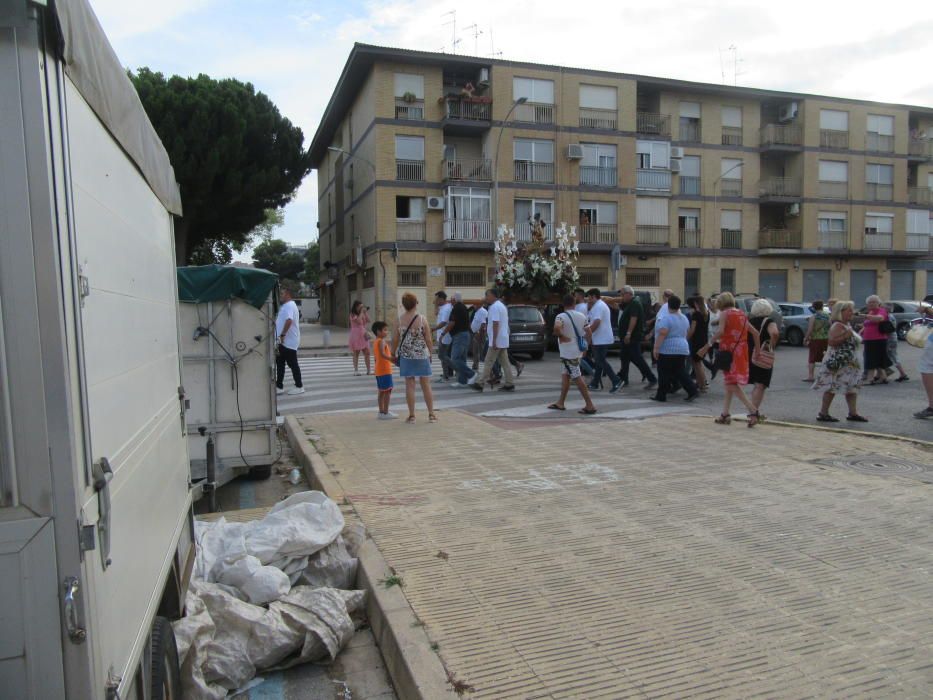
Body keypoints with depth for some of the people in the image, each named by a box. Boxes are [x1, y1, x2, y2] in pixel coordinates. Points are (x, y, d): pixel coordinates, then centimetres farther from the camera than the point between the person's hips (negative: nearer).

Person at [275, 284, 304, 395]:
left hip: (288, 341, -10)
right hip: (283, 341, 10)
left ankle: (299, 387, 7)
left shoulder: (289, 305, -16)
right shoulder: (285, 305, 16)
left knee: (293, 364, -2)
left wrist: (282, 335, -28)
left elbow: (289, 320, -31)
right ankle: (279, 387, 17)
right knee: (280, 364, 11)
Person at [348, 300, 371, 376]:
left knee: (367, 353, 1)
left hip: (363, 335, 6)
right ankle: (356, 371, 4)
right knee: (356, 353, 0)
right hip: (356, 335, -6)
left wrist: (366, 312, 1)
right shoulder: (353, 315, -7)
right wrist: (361, 312, -14)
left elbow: (368, 321, 4)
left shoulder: (362, 314, 13)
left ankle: (368, 371, 4)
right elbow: (359, 321, -23)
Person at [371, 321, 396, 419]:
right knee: (388, 391, -5)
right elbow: (382, 354, -29)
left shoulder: (375, 341, 13)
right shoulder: (381, 341, -15)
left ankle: (381, 411, 18)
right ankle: (385, 413, -5)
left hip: (379, 370, 10)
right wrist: (392, 359, -35)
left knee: (381, 391, 13)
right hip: (385, 370, -10)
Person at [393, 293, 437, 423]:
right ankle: (431, 414, 13)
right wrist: (431, 352, 8)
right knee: (426, 386, 7)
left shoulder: (399, 320, -5)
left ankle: (411, 416, 9)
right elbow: (428, 340, -7)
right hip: (422, 356, -1)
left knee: (409, 386, 6)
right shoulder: (422, 319, -9)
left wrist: (393, 353, 14)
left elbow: (395, 339, -1)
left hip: (406, 357, 1)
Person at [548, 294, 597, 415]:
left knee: (577, 378, -6)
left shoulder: (561, 317, -15)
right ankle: (560, 403, 21)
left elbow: (556, 328, -37)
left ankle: (589, 405, -7)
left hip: (568, 352, -8)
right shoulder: (582, 316, 6)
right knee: (565, 375, 16)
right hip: (577, 350, 8)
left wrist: (562, 336, -18)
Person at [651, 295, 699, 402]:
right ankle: (693, 391, 1)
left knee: (664, 374, 1)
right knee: (681, 372, 11)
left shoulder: (666, 318, -14)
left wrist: (656, 348, -20)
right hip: (683, 349, 7)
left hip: (667, 350, -7)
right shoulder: (684, 318, 12)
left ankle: (661, 395, 7)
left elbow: (662, 334, -21)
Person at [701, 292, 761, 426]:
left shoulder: (725, 314, -5)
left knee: (732, 384, -7)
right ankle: (725, 414, 18)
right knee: (729, 384, 15)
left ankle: (753, 411, -19)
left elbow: (720, 331, -23)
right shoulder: (742, 314, 15)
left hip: (729, 352, -7)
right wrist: (757, 350, 22)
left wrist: (709, 344, -17)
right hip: (741, 352, 7)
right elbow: (755, 333, 16)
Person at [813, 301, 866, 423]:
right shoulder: (837, 326, -15)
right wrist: (845, 336, -30)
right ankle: (823, 414, 0)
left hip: (849, 363, 10)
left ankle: (853, 413, 14)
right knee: (832, 388, -6)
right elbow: (831, 341, -27)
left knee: (852, 387, 9)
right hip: (838, 363, -10)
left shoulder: (847, 325, 14)